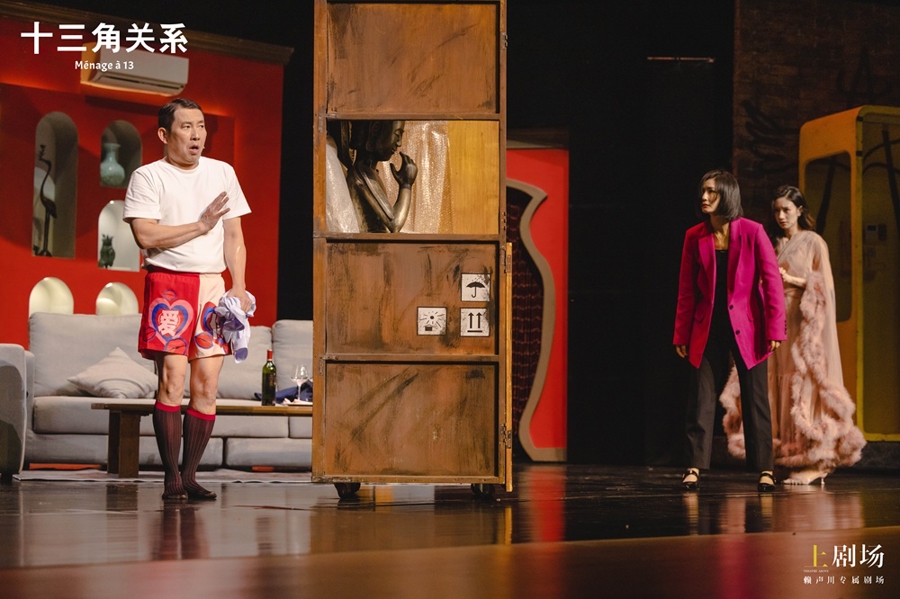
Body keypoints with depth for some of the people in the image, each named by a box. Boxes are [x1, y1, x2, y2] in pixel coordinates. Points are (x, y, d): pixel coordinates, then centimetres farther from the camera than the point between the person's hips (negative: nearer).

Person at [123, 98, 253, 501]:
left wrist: (239, 287, 3)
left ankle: (190, 475, 6)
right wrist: (201, 225, -9)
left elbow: (233, 236, 14)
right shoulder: (148, 177, 1)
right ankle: (171, 478, -6)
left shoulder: (222, 173, 15)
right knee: (172, 378, -11)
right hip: (167, 282, -4)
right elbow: (145, 235, -11)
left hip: (213, 283, 4)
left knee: (207, 381, -1)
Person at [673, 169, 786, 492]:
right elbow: (686, 290, 6)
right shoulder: (694, 237, 3)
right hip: (708, 328, 2)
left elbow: (772, 281, -7)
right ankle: (694, 467, 2)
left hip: (746, 327, -2)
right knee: (700, 397, -1)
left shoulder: (752, 232, -6)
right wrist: (682, 335, 4)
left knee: (755, 399, 3)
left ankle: (764, 469, 10)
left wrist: (774, 329, -12)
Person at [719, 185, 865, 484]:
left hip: (804, 323, -6)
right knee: (779, 388, -1)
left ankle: (811, 462, -12)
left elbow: (824, 286, -5)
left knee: (805, 387, -11)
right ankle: (787, 458, 1)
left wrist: (791, 279, -14)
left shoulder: (813, 243, 0)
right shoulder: (774, 245, 17)